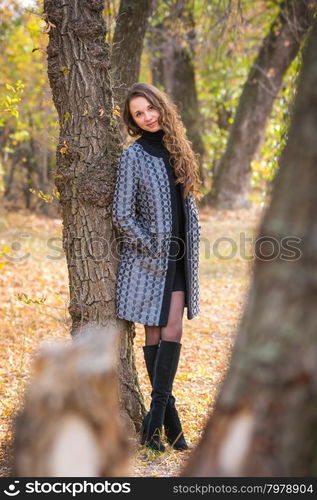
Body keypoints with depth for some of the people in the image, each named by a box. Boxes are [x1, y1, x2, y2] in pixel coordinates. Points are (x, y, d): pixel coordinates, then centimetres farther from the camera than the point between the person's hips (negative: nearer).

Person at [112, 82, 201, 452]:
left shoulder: (176, 150, 10)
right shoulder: (133, 157, -7)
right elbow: (122, 216, -9)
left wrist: (190, 245, 10)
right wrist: (154, 248, -8)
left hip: (178, 256, 5)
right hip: (147, 258, -5)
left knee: (172, 332, -3)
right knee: (155, 334, 0)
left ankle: (156, 414, 1)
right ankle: (167, 414, 7)